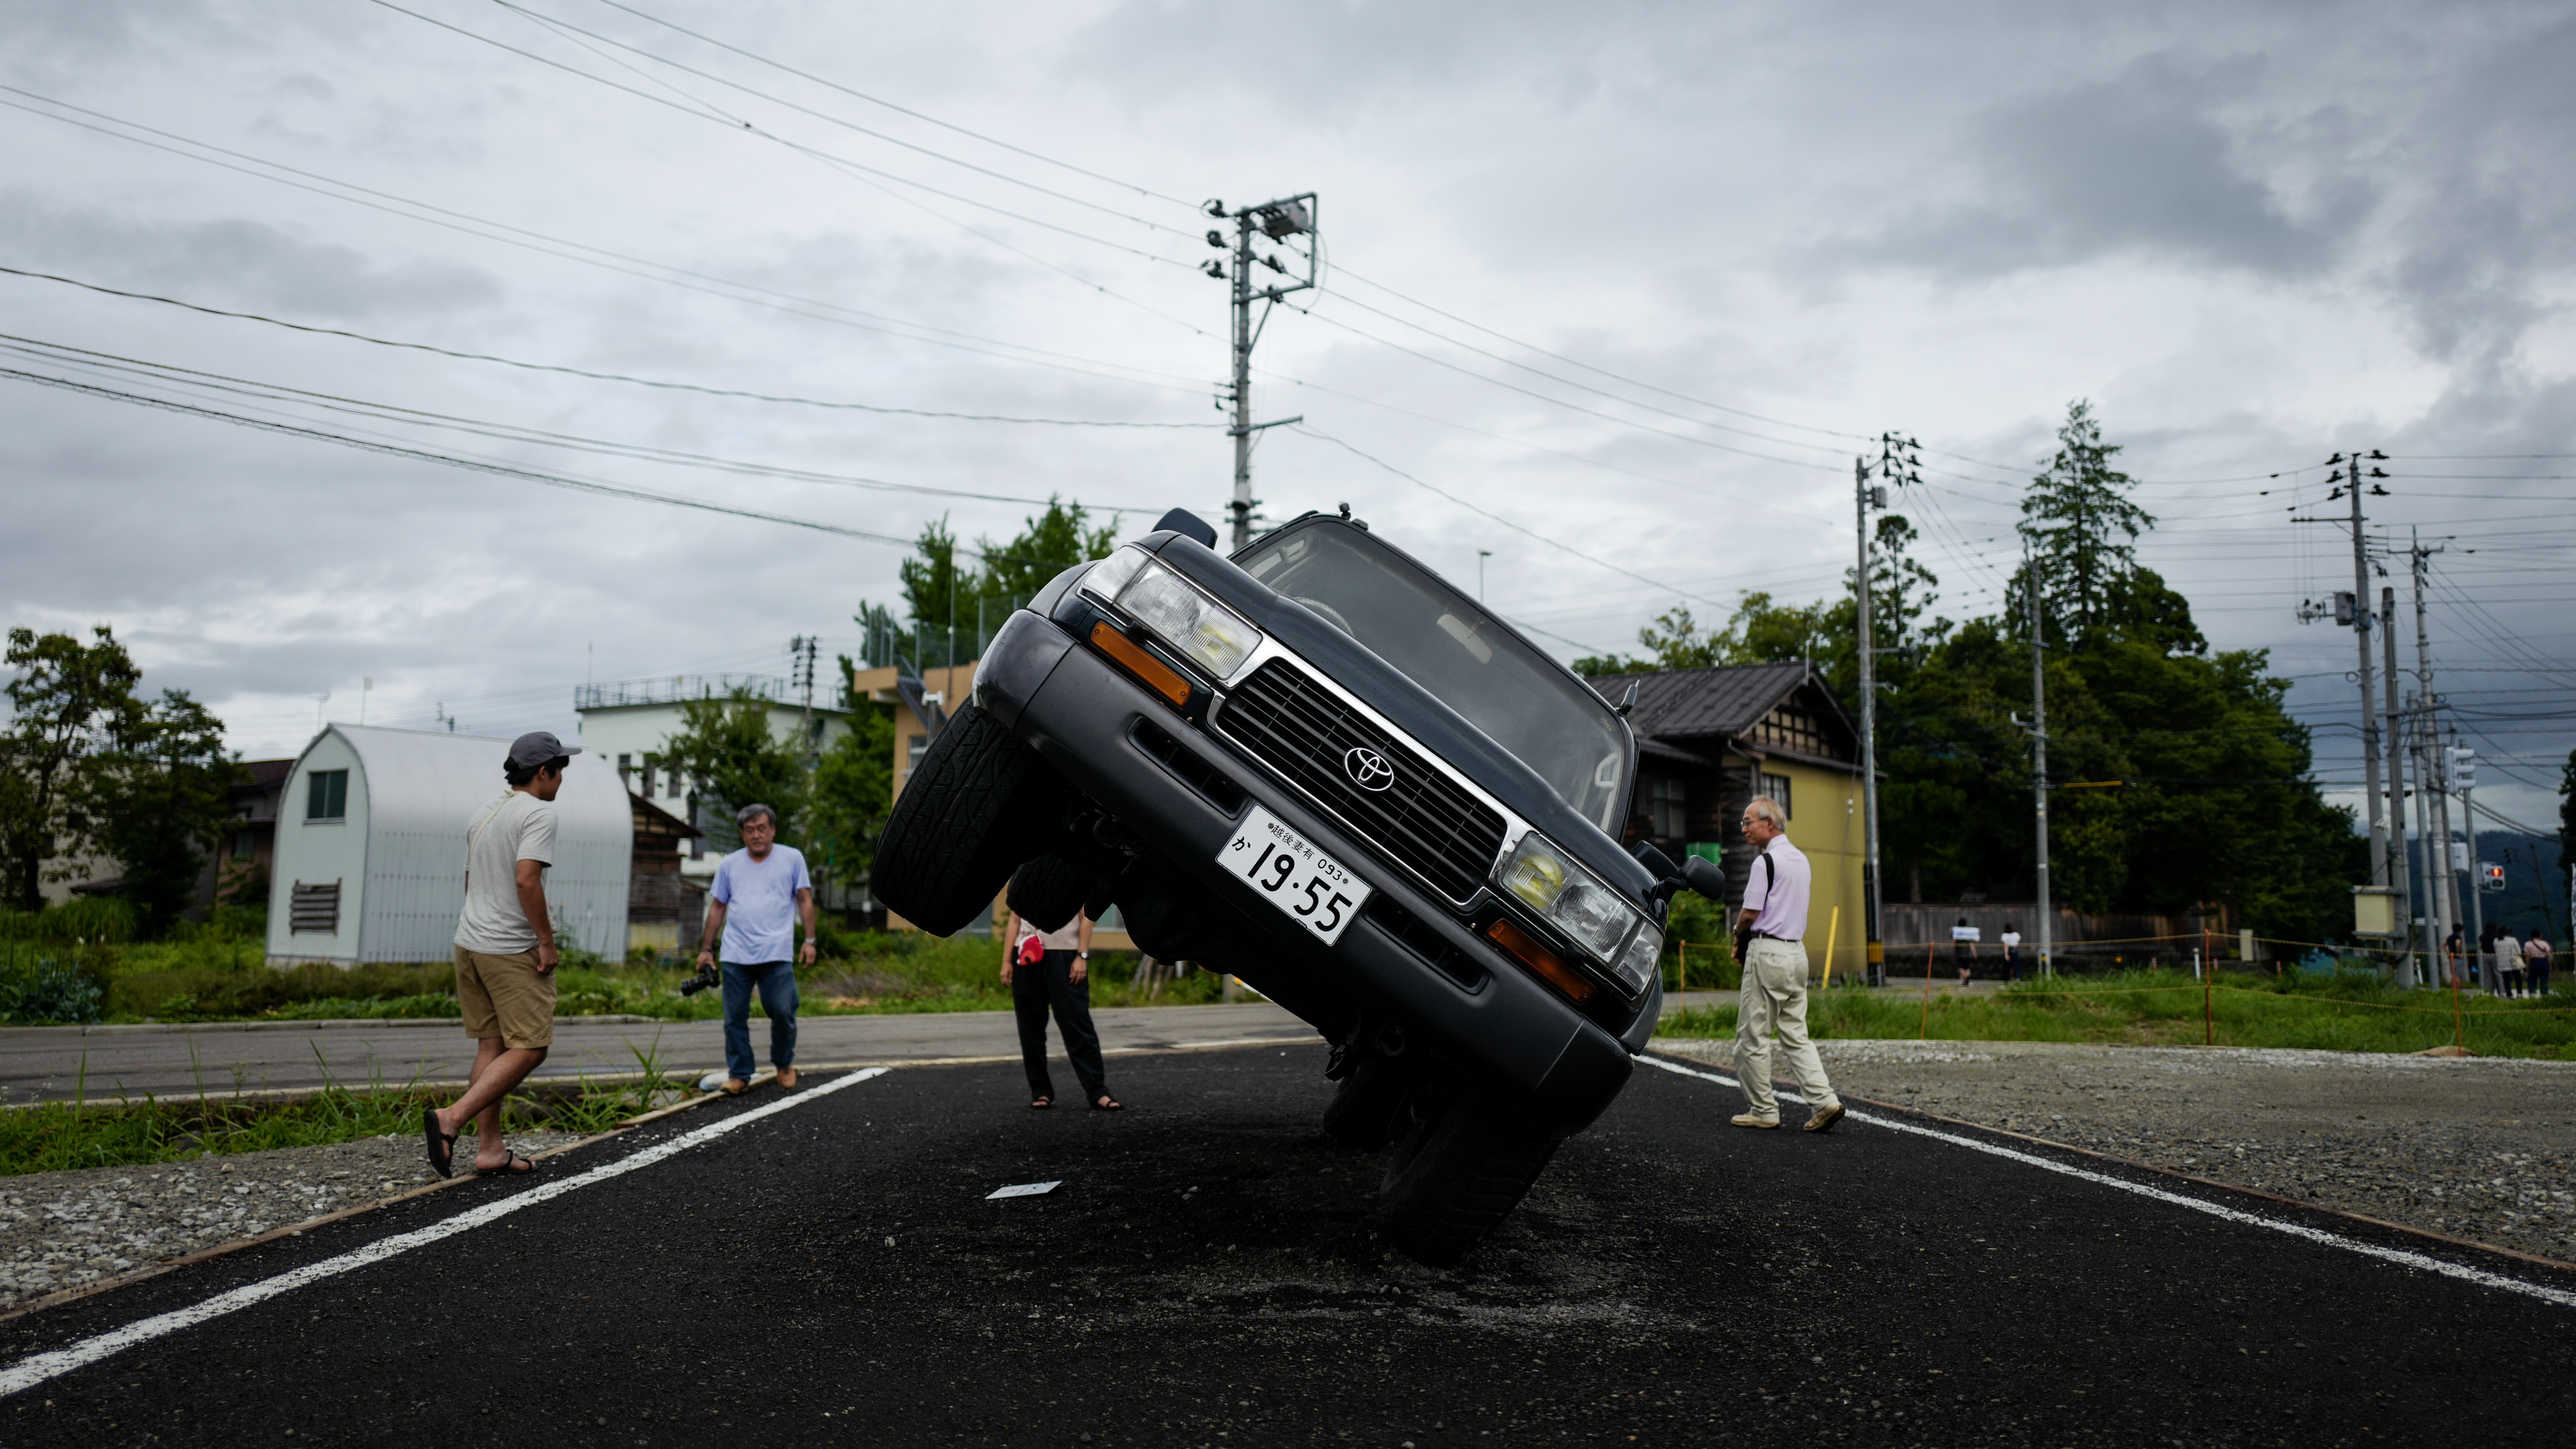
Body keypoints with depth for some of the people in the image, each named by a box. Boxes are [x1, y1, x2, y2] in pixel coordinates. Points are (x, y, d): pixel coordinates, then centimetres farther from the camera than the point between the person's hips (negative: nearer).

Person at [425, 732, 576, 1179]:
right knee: (529, 1049, -2)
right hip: (514, 950, -9)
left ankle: (490, 1149, 11)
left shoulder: (484, 815, 15)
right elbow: (526, 879, -24)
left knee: (492, 1045, 11)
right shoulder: (539, 813, -12)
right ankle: (451, 1118, -14)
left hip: (471, 942, 9)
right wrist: (547, 941, -17)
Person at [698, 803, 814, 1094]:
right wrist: (706, 949, 13)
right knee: (735, 1018, 4)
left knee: (783, 1012, -5)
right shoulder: (729, 865, 11)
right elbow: (717, 907, 15)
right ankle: (739, 1074, 16)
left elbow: (805, 900, 6)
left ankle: (784, 1064, 19)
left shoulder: (793, 858, 6)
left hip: (777, 956, -2)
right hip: (736, 957, 2)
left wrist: (809, 940, -1)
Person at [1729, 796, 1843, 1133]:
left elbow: (1751, 913, -14)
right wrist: (1748, 936, 16)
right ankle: (1824, 1099, -1)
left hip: (1768, 952, -8)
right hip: (1797, 950, 9)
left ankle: (1763, 1109, 5)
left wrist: (1739, 933, 7)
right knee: (1796, 1034, 9)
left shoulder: (1766, 861, -13)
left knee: (1753, 1035, 1)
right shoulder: (1801, 859, 14)